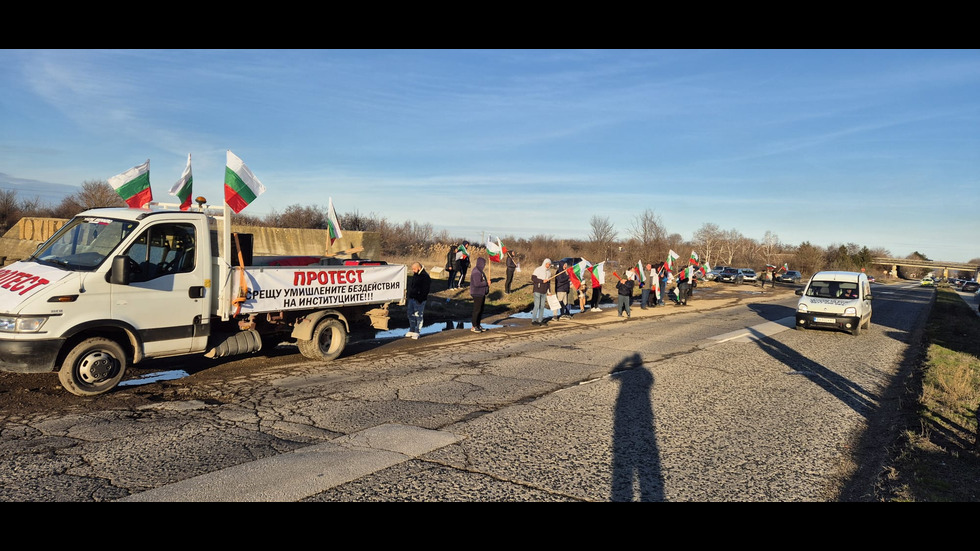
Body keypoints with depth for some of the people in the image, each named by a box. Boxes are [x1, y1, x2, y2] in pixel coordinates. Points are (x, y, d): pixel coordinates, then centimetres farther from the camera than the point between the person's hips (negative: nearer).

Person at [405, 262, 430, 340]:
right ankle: (411, 331, 24)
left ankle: (416, 333, 5)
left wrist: (420, 299, -21)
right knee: (411, 315, 13)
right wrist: (410, 296, 20)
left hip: (419, 300, -9)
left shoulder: (425, 276, -15)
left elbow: (425, 290, -19)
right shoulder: (415, 275, 13)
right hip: (412, 298, 9)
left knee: (418, 316, -1)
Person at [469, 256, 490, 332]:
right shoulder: (476, 272, -20)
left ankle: (478, 325, 25)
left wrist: (487, 283, 4)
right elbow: (477, 283, -27)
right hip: (477, 294, -10)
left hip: (481, 293, 10)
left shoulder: (480, 271, 13)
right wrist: (486, 283, -17)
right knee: (477, 310, -4)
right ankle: (474, 327, 3)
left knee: (481, 310, 15)